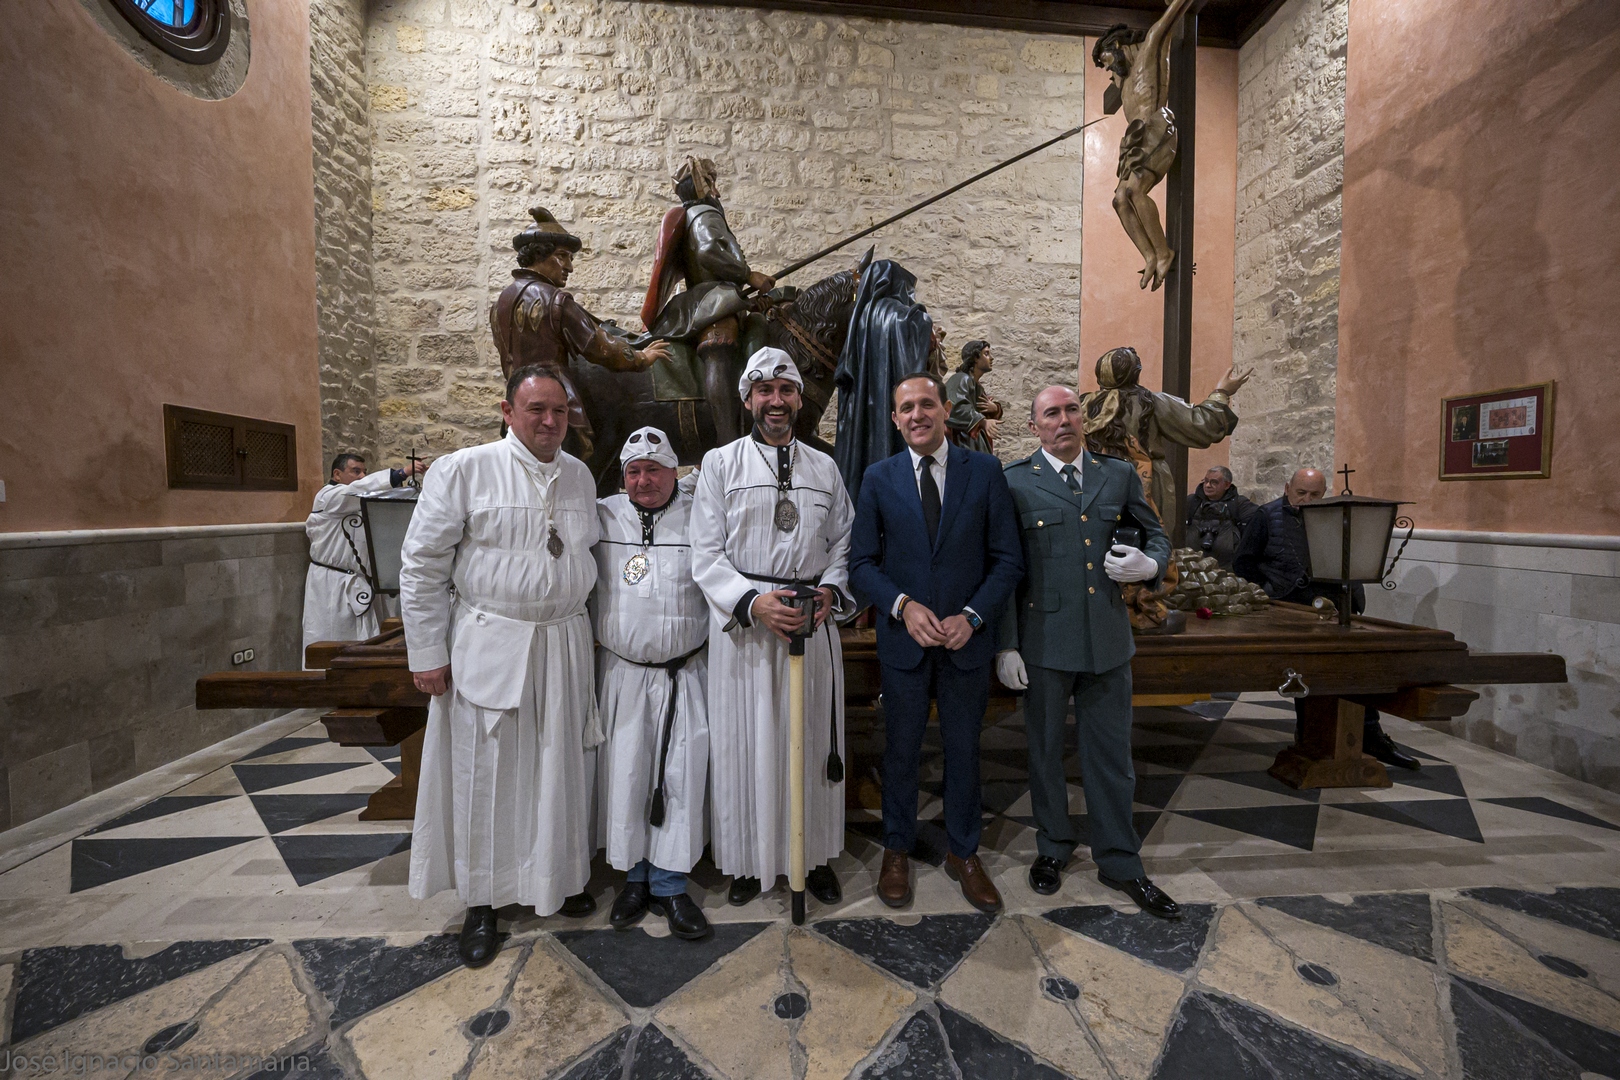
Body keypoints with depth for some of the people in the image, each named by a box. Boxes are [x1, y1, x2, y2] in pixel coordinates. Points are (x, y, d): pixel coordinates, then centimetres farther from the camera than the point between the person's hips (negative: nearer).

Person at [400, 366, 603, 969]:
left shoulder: (581, 477, 7)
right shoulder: (464, 470, -7)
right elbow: (422, 565, -5)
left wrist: (581, 630, 13)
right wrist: (427, 653, -6)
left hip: (565, 645, 4)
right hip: (488, 647, -3)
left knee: (560, 769, 15)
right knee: (485, 772, 9)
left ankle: (560, 879, 36)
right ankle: (481, 903, 30)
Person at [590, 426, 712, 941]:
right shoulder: (600, 517, 3)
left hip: (686, 674, -1)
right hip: (621, 672, 2)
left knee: (681, 777, 4)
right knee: (624, 773, 9)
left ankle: (669, 885, 23)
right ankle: (634, 878, 31)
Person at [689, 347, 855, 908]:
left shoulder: (824, 467, 11)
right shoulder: (720, 463, 2)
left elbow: (843, 544, 11)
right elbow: (706, 555, -4)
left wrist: (830, 591, -8)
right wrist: (754, 601, -17)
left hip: (813, 624, 3)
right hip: (742, 623, -2)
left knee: (813, 739, 11)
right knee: (745, 744, 7)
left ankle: (815, 855, 31)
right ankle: (747, 860, 29)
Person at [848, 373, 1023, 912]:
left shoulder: (985, 471, -2)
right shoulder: (878, 478, 0)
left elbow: (1008, 559, -2)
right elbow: (862, 563, -2)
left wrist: (972, 616, -14)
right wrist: (903, 605, -17)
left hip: (967, 639, 0)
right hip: (903, 639, 0)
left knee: (964, 749, 15)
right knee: (901, 750, 14)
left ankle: (963, 852, 38)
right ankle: (897, 850, 37)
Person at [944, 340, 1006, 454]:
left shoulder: (978, 386, 18)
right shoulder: (960, 379, -12)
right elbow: (957, 408, -28)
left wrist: (995, 408, -2)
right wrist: (983, 422, -35)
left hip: (977, 444, 10)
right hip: (963, 444, -10)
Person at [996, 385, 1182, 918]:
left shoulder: (1120, 474, 8)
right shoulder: (1014, 482, -3)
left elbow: (1156, 535, 17)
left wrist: (1149, 563, -7)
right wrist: (1006, 644, -9)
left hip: (1108, 638, 3)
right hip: (1045, 639, -2)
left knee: (1111, 753, 13)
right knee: (1045, 749, 14)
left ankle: (1120, 862, 33)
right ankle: (1053, 846, 37)